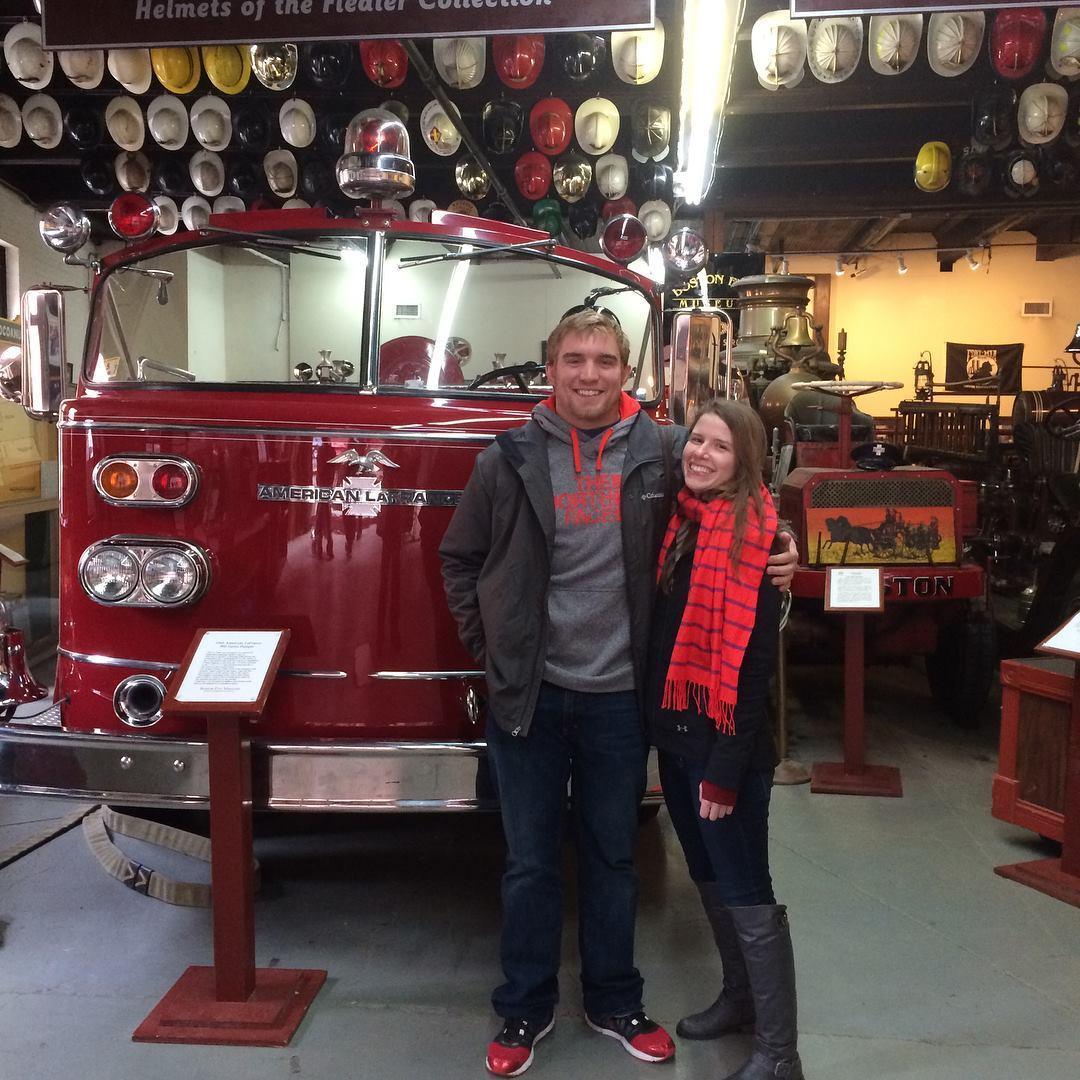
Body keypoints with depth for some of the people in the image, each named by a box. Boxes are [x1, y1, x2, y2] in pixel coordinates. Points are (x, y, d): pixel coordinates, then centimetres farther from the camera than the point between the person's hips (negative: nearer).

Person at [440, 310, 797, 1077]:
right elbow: (460, 560, 7)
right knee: (530, 861, 12)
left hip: (619, 695, 1)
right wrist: (488, 645, 1)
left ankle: (616, 1001, 35)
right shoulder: (511, 458, -3)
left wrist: (774, 552, -10)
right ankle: (525, 1008, 30)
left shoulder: (663, 452, -3)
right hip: (528, 694, 0)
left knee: (613, 857, 17)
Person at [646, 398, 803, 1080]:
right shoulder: (682, 521, 8)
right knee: (709, 877, 20)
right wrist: (657, 727, 10)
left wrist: (727, 767, -19)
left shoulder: (754, 535, -15)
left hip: (726, 742, -8)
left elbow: (755, 662, -18)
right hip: (675, 733, 8)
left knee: (747, 894, 1)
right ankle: (741, 998, 39)